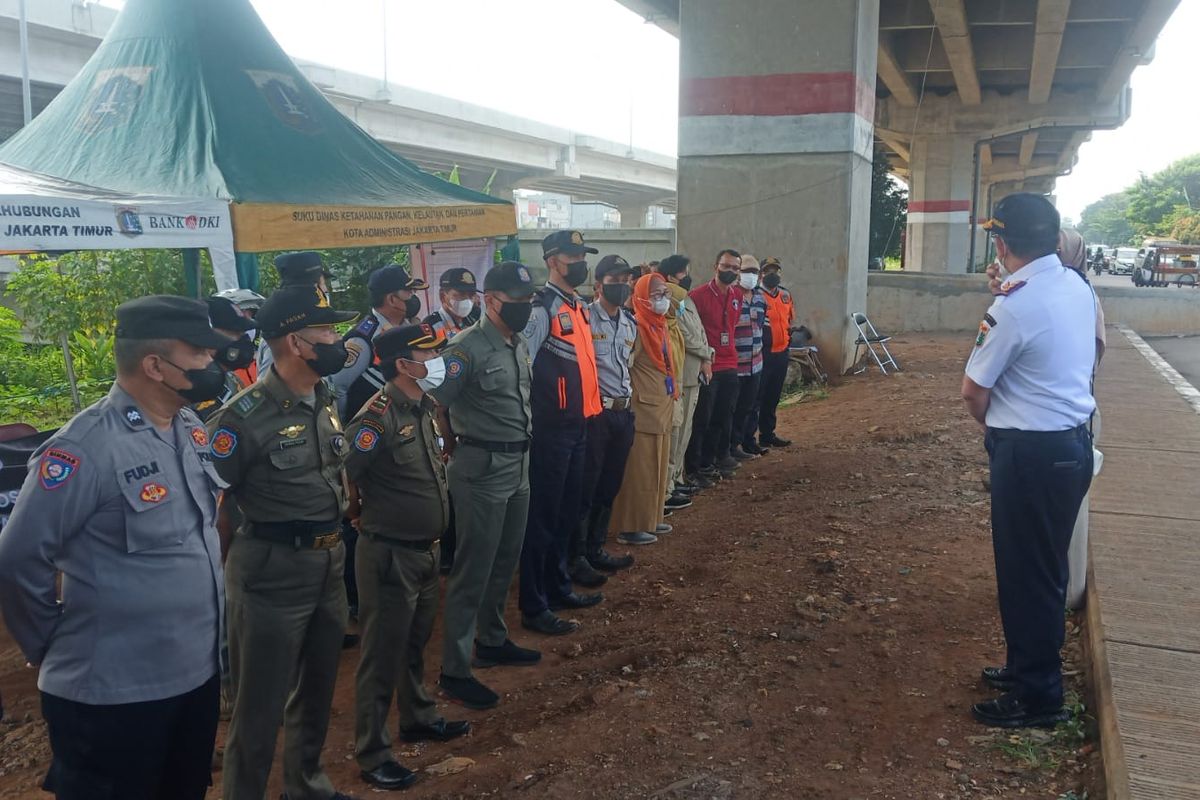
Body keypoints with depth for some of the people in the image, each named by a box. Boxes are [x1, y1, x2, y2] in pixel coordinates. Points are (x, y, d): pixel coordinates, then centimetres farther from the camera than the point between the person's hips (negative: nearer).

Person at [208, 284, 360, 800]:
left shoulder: (327, 402, 7)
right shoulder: (244, 417, -18)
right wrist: (237, 556, -7)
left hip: (328, 568, 8)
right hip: (272, 576, -8)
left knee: (317, 690, 22)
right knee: (260, 706, 5)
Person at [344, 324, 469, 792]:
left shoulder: (424, 407, 5)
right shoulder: (378, 416, -23)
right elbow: (341, 473, -23)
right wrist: (362, 514, -7)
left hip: (425, 548, 8)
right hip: (389, 555, -8)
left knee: (415, 642, 24)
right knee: (383, 654, 5)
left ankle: (418, 719, 42)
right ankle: (371, 753, 19)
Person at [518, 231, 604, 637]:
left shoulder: (580, 305, 13)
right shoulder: (542, 308, -16)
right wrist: (530, 417, -15)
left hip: (578, 423, 9)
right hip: (551, 427, -9)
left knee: (568, 510, 18)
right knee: (543, 513, -1)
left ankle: (558, 587, 33)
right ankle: (534, 607, 9)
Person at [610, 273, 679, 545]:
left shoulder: (659, 324, 12)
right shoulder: (636, 326, -16)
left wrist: (672, 391, 17)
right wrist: (632, 401, -18)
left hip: (662, 405, 9)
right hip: (643, 408, -9)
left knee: (656, 466, 16)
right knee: (639, 469, -4)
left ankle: (651, 518, 27)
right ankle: (631, 527, 3)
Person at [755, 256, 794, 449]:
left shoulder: (785, 295, 12)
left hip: (781, 353, 8)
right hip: (762, 353, -8)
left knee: (773, 397, 15)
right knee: (756, 396, -4)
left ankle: (767, 434, 26)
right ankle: (747, 437, 1)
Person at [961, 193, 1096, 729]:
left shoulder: (1014, 305, -21)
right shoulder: (1077, 287, 5)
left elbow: (973, 391, -14)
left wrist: (991, 424, 7)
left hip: (1030, 453, -9)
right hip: (1074, 440, 9)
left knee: (1025, 572, 4)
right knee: (1048, 567, 20)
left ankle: (1036, 696, 17)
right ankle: (1030, 666, 36)